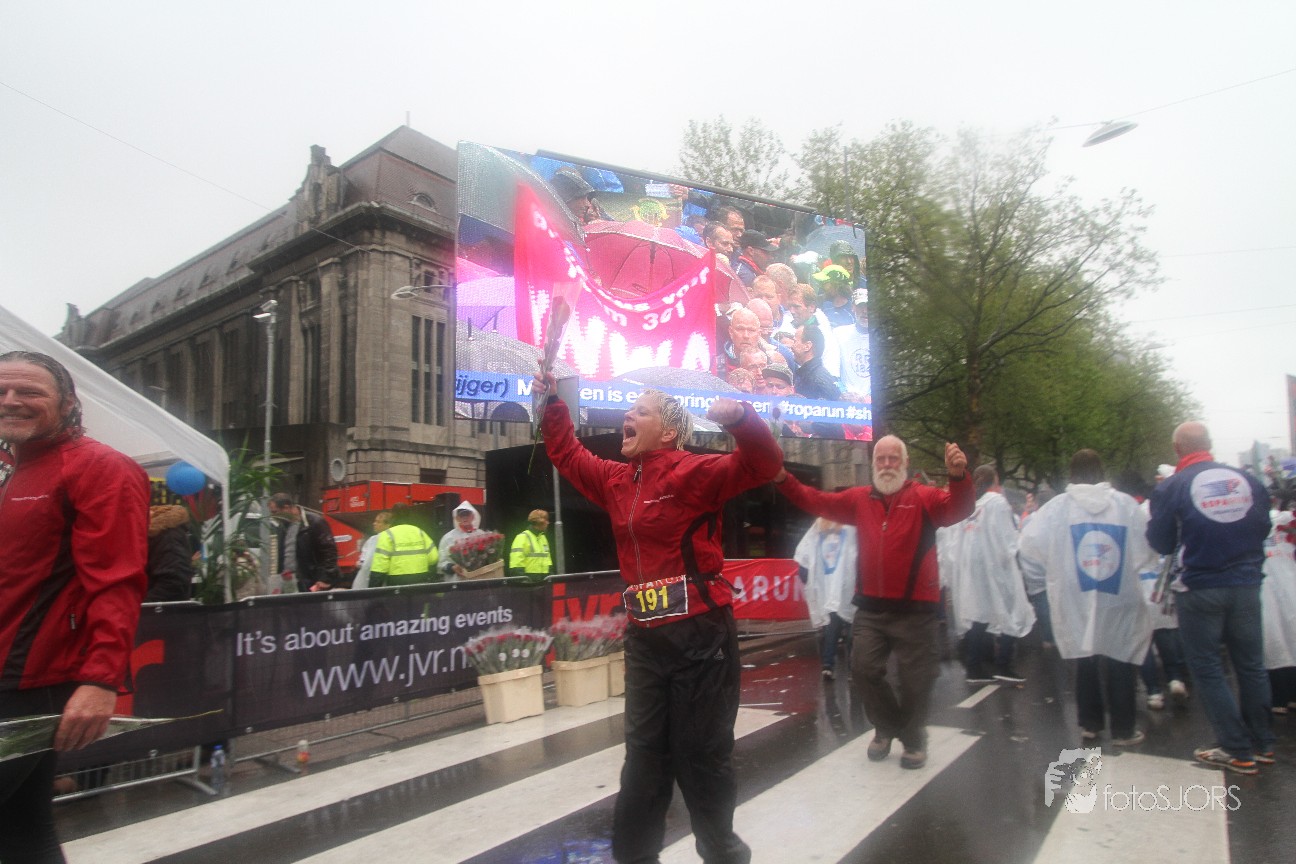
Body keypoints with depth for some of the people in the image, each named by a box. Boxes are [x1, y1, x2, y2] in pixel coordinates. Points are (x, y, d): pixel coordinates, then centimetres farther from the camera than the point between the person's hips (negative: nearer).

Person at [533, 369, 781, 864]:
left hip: (699, 636, -6)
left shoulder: (693, 472, -10)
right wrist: (552, 405, 22)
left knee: (702, 756, 8)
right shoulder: (616, 479, 11)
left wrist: (740, 418, -36)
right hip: (644, 638, 7)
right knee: (645, 753, 19)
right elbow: (569, 455, 26)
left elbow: (762, 464, -19)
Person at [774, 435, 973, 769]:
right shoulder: (860, 499, 7)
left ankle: (913, 739, 34)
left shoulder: (924, 497, -5)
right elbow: (816, 501, 9)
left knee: (915, 680, 7)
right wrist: (783, 479, -5)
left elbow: (958, 508, -22)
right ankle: (887, 726, 33)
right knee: (863, 669, 6)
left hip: (915, 609, -3)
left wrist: (959, 476, -43)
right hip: (871, 607, 4)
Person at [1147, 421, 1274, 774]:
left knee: (1207, 669, 7)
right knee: (1251, 665, 16)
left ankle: (1238, 751, 11)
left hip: (1199, 589, -4)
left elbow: (1160, 543, -5)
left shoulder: (1170, 488, -12)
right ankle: (1262, 744, 27)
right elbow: (1263, 529, 12)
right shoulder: (1249, 481, -1)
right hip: (1246, 585, 4)